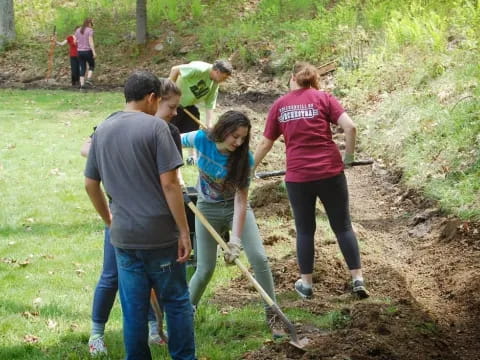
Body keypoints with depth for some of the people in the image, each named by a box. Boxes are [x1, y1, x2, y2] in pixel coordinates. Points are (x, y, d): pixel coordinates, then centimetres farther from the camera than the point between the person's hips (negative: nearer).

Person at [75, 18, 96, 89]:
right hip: (88, 51, -5)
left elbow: (76, 42, 11)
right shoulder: (90, 30, -8)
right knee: (92, 65, 16)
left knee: (82, 68, 9)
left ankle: (82, 84, 2)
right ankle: (88, 79, -4)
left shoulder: (78, 30, 9)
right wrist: (94, 52, -18)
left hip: (80, 52, 5)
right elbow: (91, 42, -16)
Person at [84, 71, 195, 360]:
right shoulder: (155, 126, -11)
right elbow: (169, 184, -15)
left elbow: (91, 185, 13)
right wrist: (184, 231, -11)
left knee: (134, 308, 10)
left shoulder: (103, 130, 7)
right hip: (160, 233, -5)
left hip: (124, 236, 5)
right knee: (176, 302, 9)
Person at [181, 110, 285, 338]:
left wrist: (235, 238, -32)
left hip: (235, 207, 0)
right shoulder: (201, 140, -22)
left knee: (259, 258, -14)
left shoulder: (244, 158, -23)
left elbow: (240, 200, -24)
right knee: (205, 269, -1)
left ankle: (272, 315, -2)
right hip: (208, 209, 0)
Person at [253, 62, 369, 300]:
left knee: (304, 230, 13)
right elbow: (350, 127, -10)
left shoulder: (280, 105, 8)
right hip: (330, 172, -1)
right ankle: (358, 279, 8)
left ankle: (306, 284, 19)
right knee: (342, 226, 9)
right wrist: (348, 157, 5)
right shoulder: (323, 98, 3)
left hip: (297, 176, 1)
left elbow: (265, 143, 13)